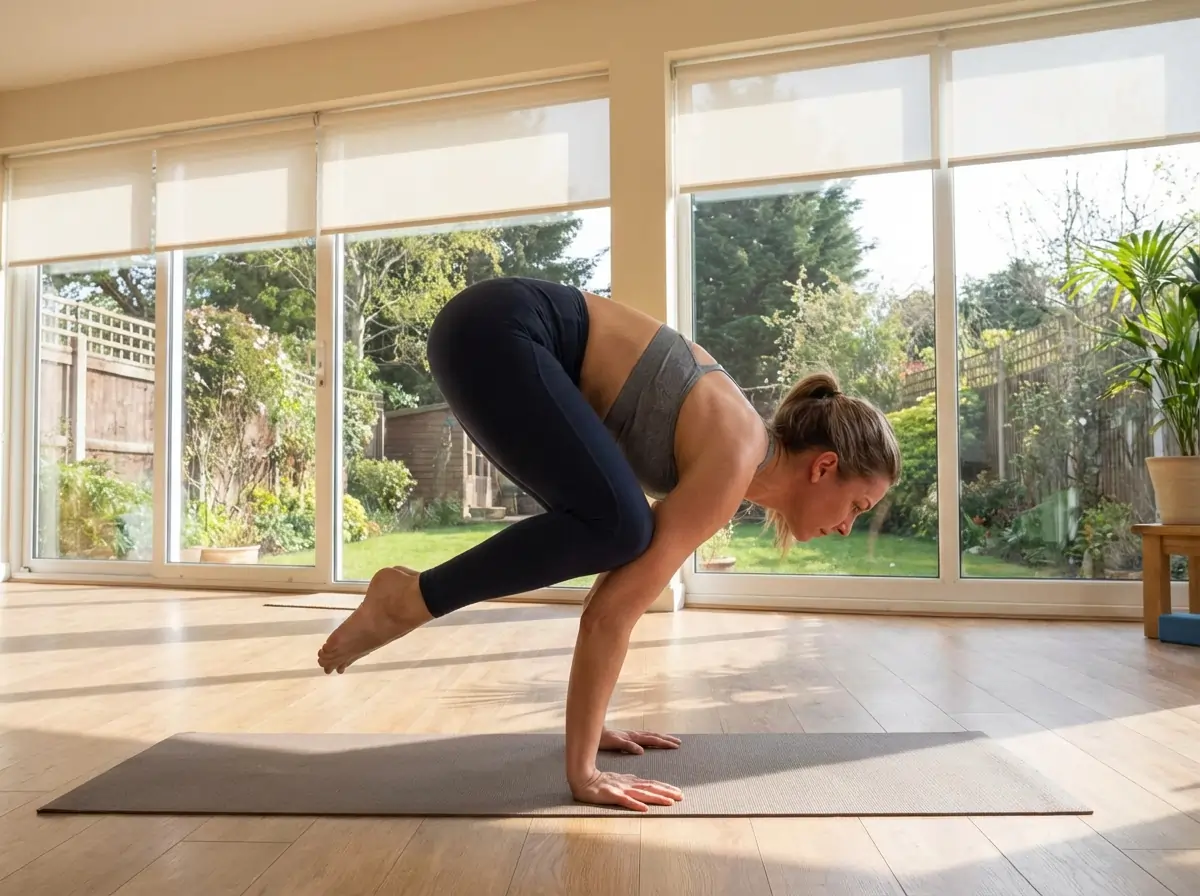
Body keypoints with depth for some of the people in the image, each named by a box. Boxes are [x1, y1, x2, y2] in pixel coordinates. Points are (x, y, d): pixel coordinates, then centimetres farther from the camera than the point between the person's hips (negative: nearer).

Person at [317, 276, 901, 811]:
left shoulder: (727, 452, 12)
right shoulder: (737, 459, -14)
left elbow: (621, 588, 16)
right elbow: (614, 610, -19)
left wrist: (591, 725, 19)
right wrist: (582, 769, -13)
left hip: (507, 336, 9)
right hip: (495, 330, -9)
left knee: (604, 534, 8)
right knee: (614, 525, -21)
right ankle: (413, 598, -7)